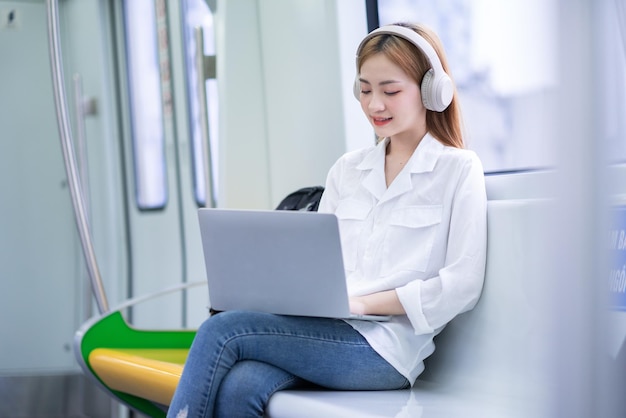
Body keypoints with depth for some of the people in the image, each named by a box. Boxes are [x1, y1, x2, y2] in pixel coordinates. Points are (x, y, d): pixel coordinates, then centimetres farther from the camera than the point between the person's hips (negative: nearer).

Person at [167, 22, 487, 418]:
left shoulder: (458, 169, 3)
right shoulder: (346, 170, 20)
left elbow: (462, 285, -7)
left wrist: (365, 302, -13)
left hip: (385, 345, -5)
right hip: (326, 331, 5)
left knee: (222, 331, -22)